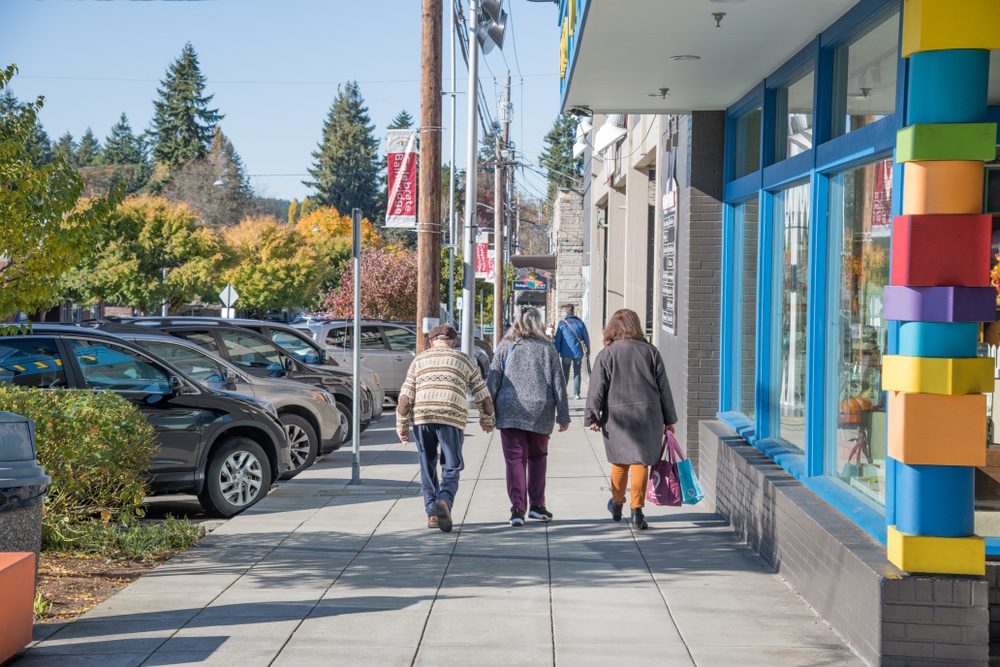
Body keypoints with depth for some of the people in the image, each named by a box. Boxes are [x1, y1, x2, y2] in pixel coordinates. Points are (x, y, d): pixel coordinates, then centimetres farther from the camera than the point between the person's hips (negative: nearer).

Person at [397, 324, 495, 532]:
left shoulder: (419, 360, 17)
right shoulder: (465, 361, 16)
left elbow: (405, 396, 8)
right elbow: (483, 397, 14)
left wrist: (402, 425, 13)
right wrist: (487, 420, 30)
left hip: (422, 418, 2)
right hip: (452, 419, -1)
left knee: (428, 468, 14)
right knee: (451, 467, 5)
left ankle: (432, 513, 13)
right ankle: (444, 501, -20)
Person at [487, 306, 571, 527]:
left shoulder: (505, 346, 4)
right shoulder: (547, 348, 4)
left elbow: (493, 380, 1)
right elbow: (558, 383, 4)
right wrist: (563, 415, 8)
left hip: (509, 411, -1)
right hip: (540, 410, 1)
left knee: (515, 459, 1)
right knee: (538, 456, 17)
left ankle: (518, 508, -9)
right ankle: (536, 505, 20)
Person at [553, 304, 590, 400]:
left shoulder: (562, 323, -4)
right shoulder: (580, 322, 3)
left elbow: (557, 340, -5)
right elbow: (586, 338, 5)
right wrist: (588, 352, 12)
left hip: (566, 353, -2)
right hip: (578, 352, 2)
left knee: (565, 373, 10)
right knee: (577, 373, 9)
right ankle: (576, 393, 6)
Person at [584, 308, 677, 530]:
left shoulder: (606, 354, -1)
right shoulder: (651, 352, 6)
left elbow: (597, 388, -5)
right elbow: (664, 388, 8)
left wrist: (592, 417, -4)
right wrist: (669, 420, 13)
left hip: (617, 416, 0)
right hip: (648, 416, 0)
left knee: (620, 462, 15)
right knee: (640, 462, 1)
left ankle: (617, 505, 29)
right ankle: (637, 509, -7)